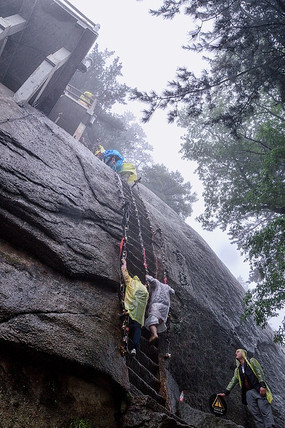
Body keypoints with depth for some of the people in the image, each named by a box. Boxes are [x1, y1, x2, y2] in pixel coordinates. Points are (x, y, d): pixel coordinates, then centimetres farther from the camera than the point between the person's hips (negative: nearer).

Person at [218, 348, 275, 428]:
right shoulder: (237, 369, 22)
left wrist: (262, 385, -17)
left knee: (265, 411, -12)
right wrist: (226, 393, 11)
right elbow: (233, 381, 19)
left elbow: (260, 373, -2)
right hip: (248, 393, 5)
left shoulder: (252, 361, 8)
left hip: (258, 390, -5)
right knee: (255, 413, -3)